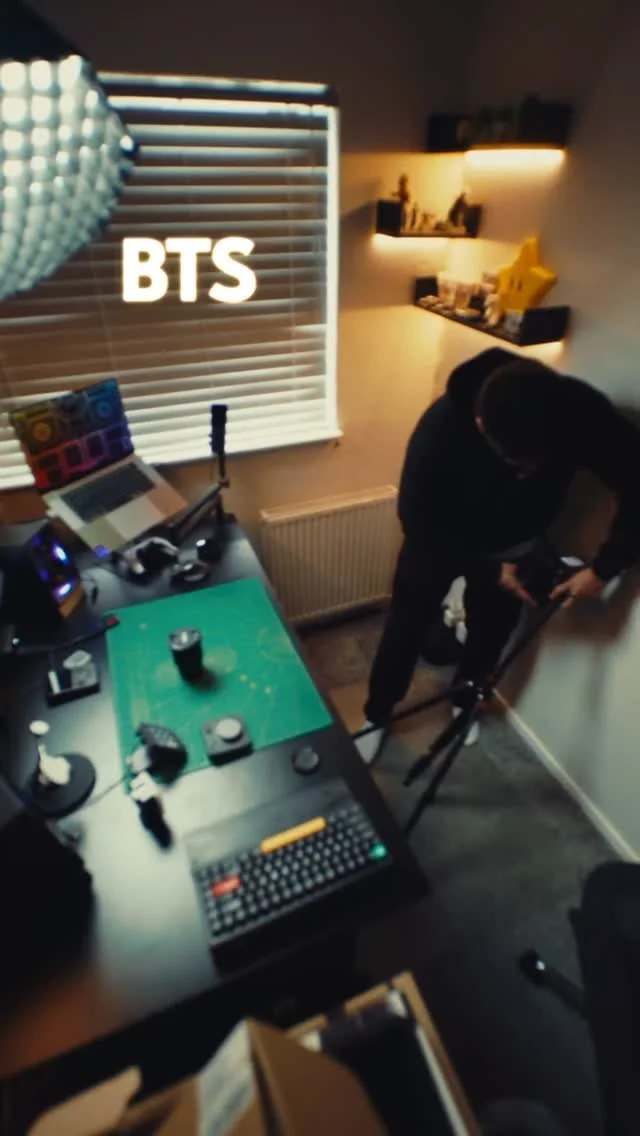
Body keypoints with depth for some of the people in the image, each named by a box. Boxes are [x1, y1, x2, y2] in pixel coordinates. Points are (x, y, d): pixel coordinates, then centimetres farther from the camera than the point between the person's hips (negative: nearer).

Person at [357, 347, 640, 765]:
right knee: (406, 628, 8)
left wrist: (604, 568, -24)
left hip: (515, 545, 3)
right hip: (439, 541, -2)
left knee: (491, 632, 18)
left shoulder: (583, 412, -31)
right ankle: (377, 715, 33)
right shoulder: (441, 429, -38)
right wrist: (489, 570, -23)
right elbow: (417, 522, -25)